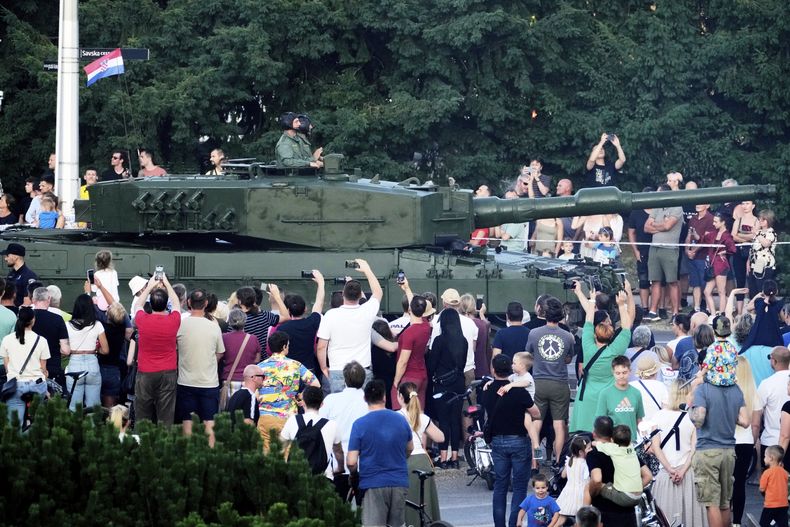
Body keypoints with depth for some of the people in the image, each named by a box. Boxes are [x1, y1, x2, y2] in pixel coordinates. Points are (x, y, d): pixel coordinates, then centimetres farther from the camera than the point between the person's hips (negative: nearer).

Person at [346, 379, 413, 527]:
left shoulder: (360, 424, -11)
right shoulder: (401, 420, 1)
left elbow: (351, 462, -12)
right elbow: (410, 449, 19)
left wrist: (353, 474, 11)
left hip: (373, 484, -4)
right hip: (400, 483, 4)